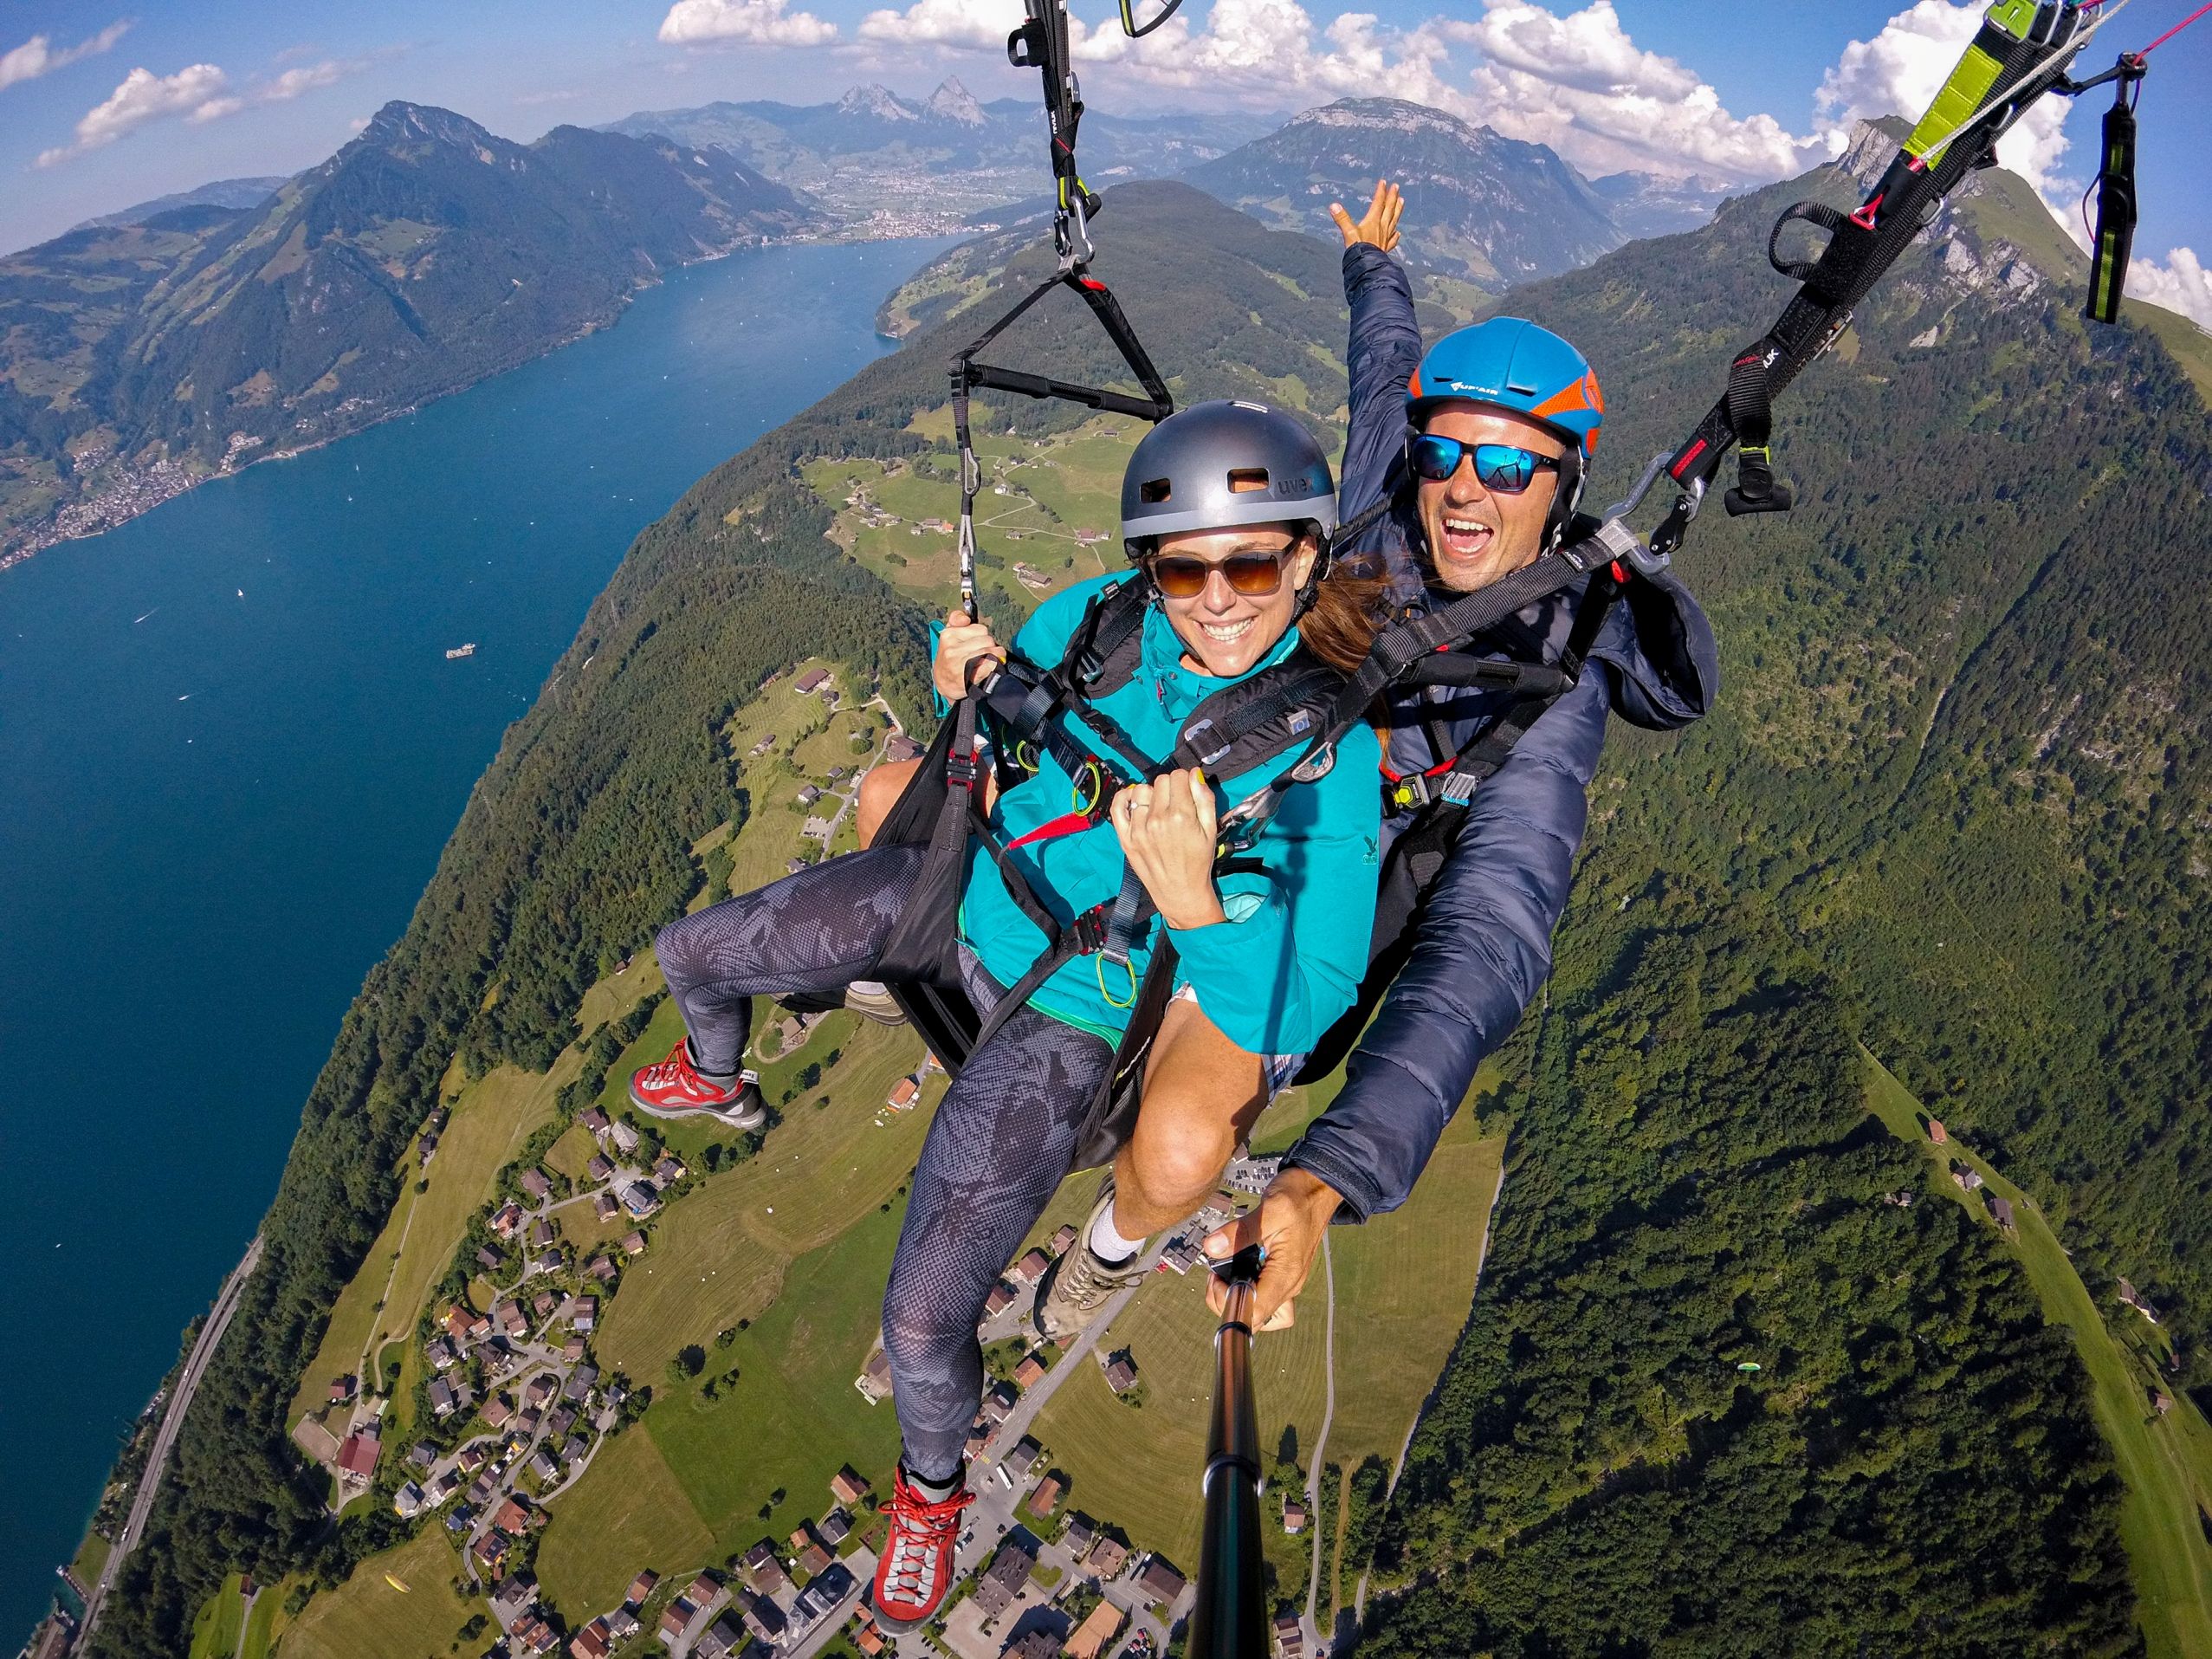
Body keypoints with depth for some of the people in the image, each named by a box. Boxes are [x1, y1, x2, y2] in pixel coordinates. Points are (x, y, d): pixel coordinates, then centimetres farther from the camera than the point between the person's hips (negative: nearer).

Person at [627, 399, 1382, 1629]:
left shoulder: (1327, 763, -24)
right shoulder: (1088, 620, -13)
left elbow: (1296, 1020, -27)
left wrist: (1194, 906, -45)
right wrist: (968, 697, -16)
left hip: (1060, 1013, -5)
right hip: (959, 889, 5)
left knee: (924, 1318, -12)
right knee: (690, 954, 18)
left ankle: (935, 1483, 28)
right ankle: (720, 1085, 57)